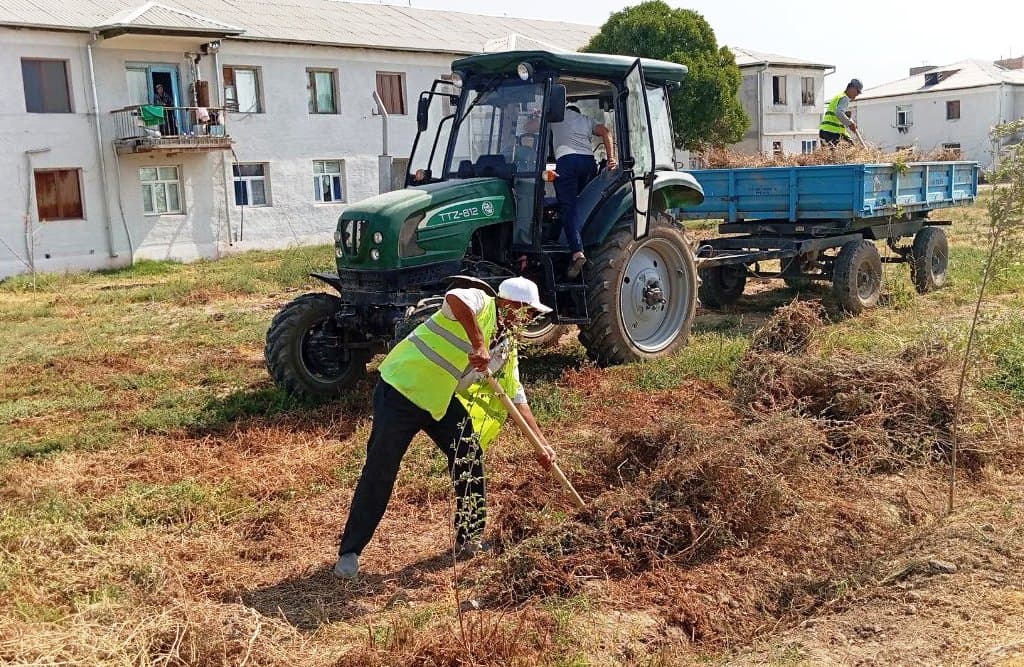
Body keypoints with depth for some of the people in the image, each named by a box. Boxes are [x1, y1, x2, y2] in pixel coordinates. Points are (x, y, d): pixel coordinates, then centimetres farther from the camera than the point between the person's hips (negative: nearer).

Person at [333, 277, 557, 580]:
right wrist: (479, 345, -38)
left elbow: (517, 398, 11)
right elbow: (454, 298, -39)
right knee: (379, 473, -4)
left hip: (441, 400, 8)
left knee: (470, 457, 3)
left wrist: (541, 443, 6)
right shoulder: (480, 303, -15)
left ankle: (470, 539, 20)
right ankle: (349, 552, 7)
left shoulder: (507, 349, 8)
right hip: (401, 388, -8)